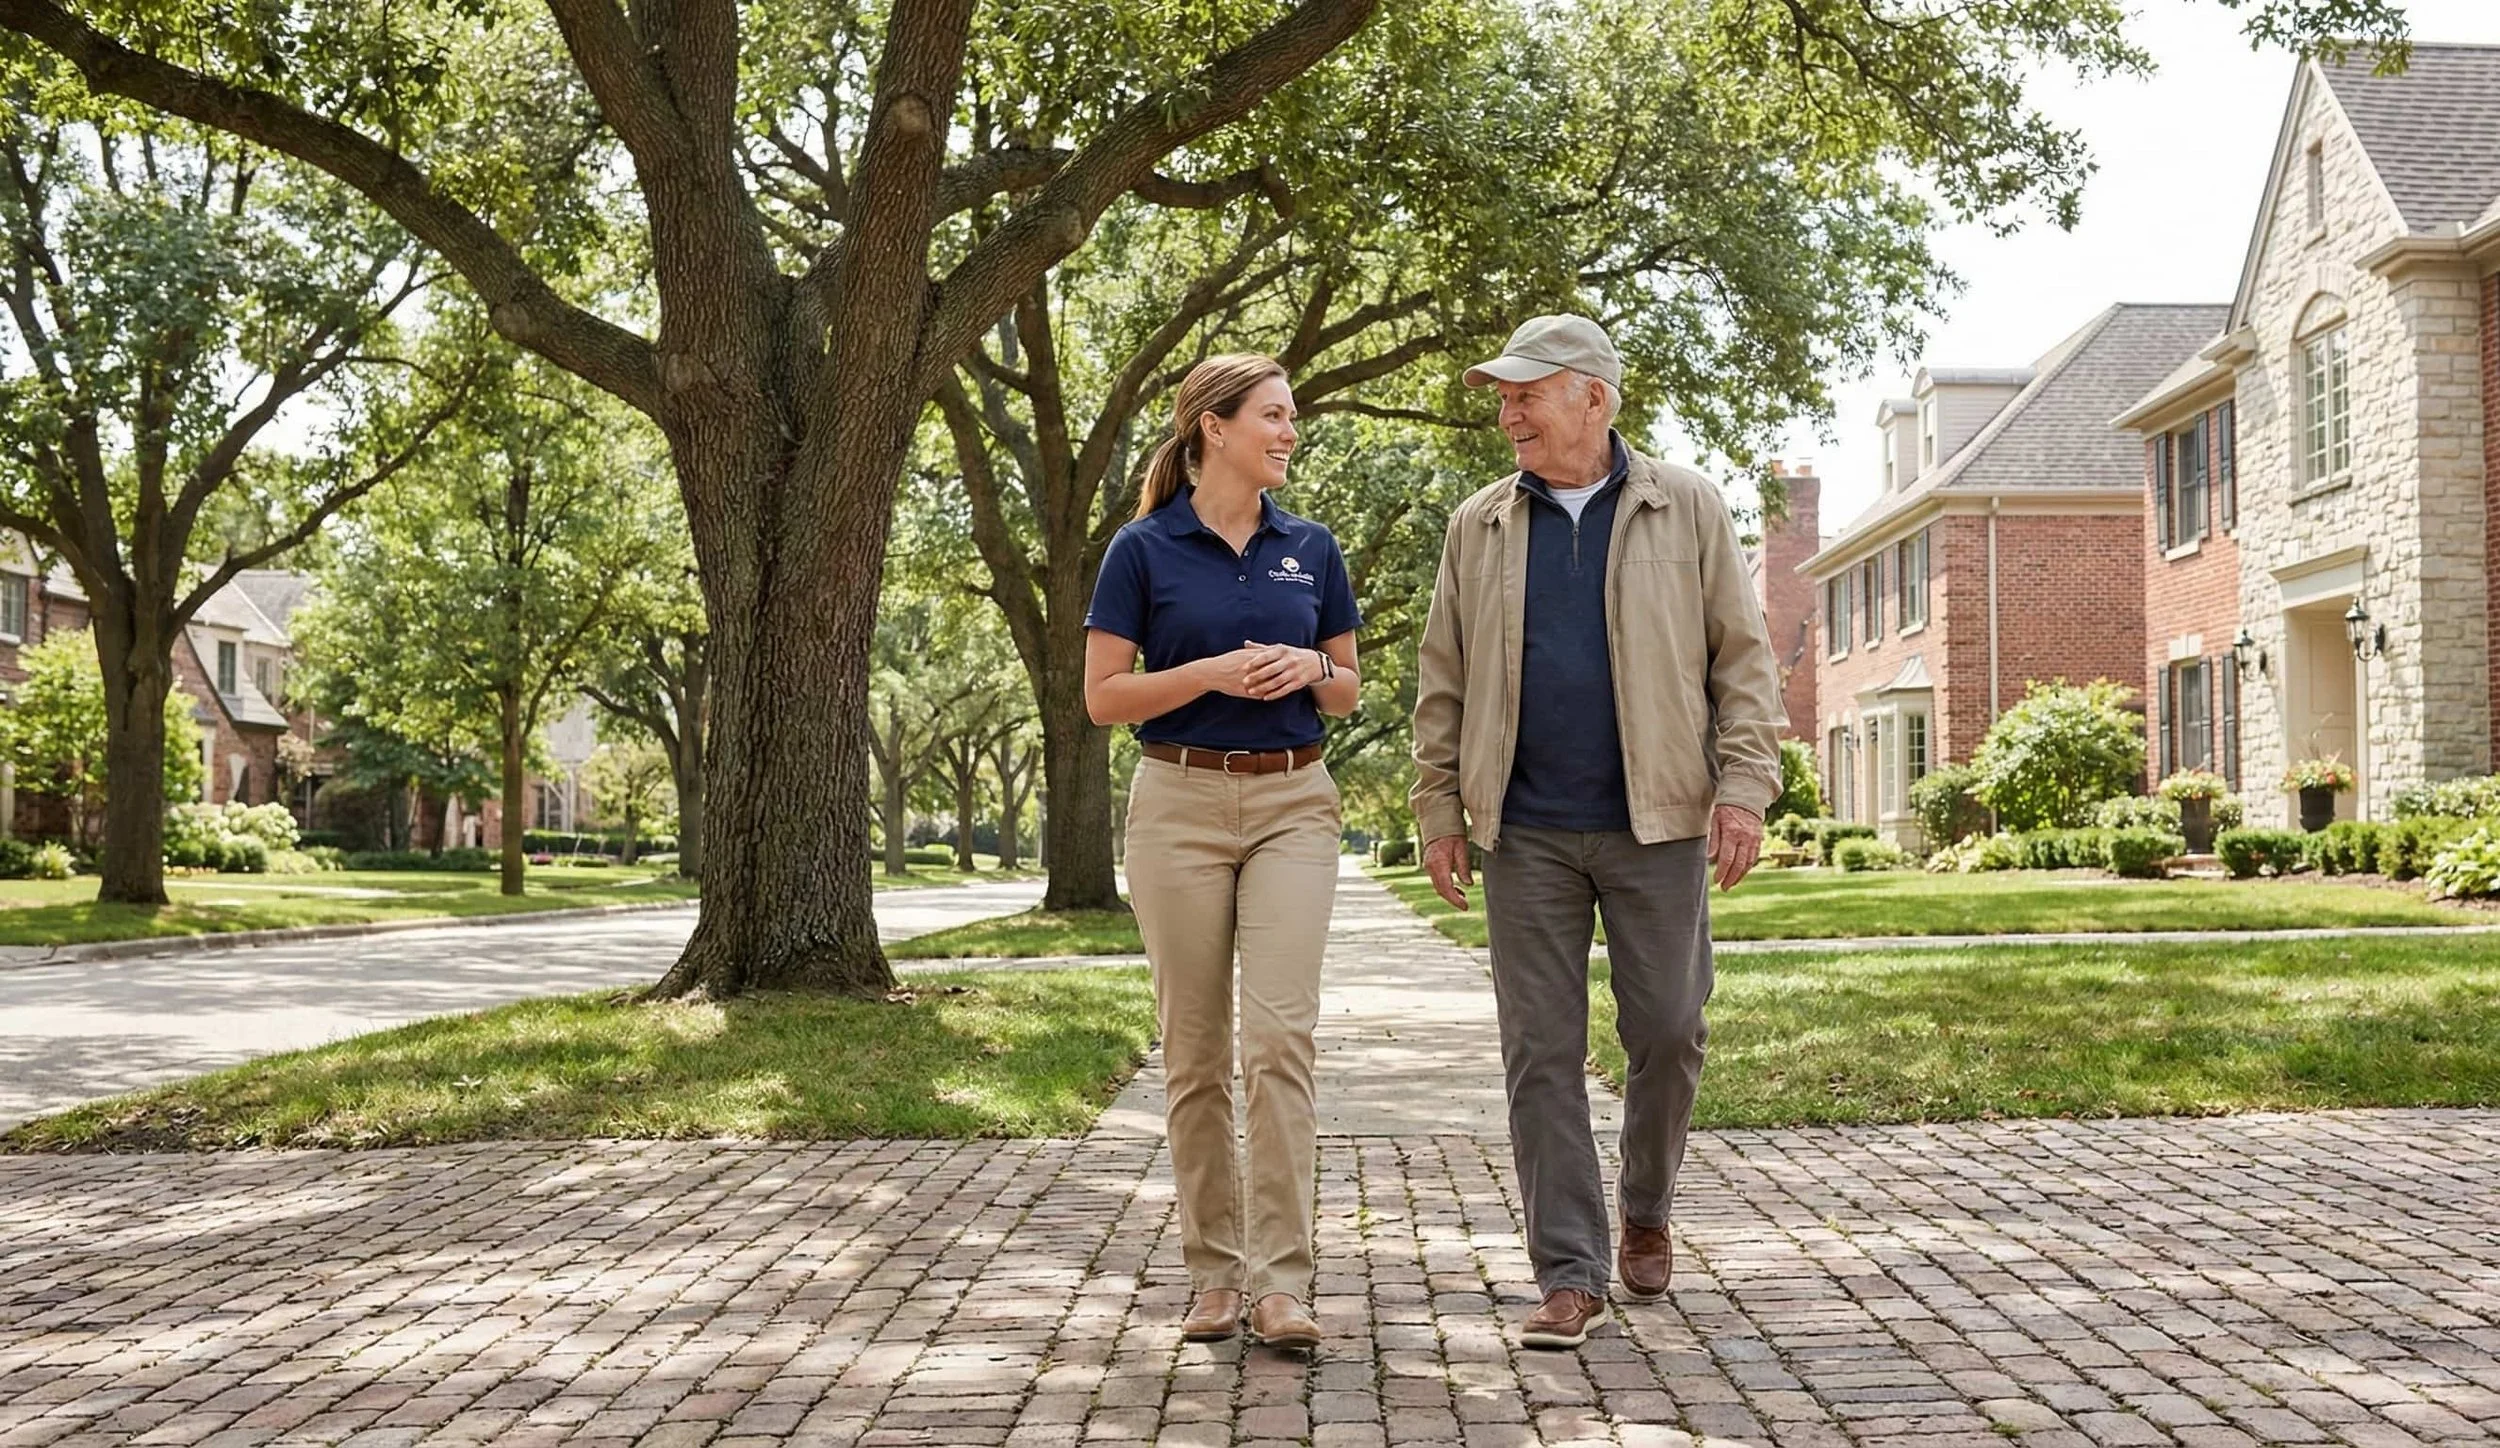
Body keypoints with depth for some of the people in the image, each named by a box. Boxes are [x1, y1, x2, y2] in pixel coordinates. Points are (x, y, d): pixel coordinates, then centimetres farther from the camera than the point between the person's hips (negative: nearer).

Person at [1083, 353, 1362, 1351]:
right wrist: (1213, 672, -15)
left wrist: (1307, 669, -8)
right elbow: (1103, 696, -2)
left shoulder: (1310, 548, 9)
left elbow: (1346, 691, 15)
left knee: (1279, 1034, -11)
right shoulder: (1144, 549, -1)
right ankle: (1214, 1271, 15)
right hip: (1181, 803, -1)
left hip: (1293, 804, 2)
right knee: (1194, 1049, 4)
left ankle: (1280, 1281, -9)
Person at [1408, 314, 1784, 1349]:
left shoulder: (1687, 510, 4)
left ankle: (1645, 1214, 29)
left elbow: (1743, 657, 3)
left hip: (1657, 824, -1)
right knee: (1541, 1051, -1)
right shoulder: (1478, 528, 9)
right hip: (1526, 834, 1)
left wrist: (1744, 784, -8)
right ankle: (1570, 1276, 4)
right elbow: (1443, 682, 11)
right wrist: (1439, 808, 4)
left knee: (1667, 1031, 3)